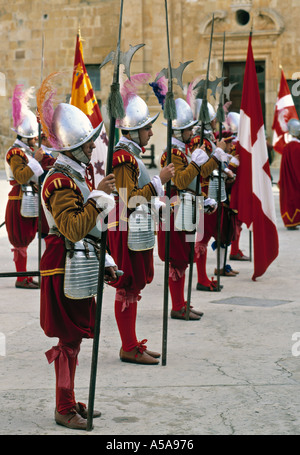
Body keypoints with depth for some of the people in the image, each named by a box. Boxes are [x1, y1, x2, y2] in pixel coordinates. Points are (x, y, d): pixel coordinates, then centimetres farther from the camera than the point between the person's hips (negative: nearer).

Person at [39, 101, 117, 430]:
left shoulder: (76, 175, 16)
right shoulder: (60, 181, -18)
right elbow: (73, 229, -27)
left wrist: (103, 261, 19)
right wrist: (99, 196, -29)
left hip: (81, 266, 10)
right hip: (67, 270, -10)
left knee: (73, 338, 15)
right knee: (69, 341, -3)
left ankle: (69, 402, 24)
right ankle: (65, 410, 5)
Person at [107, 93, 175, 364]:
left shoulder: (131, 154, 16)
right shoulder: (123, 156, -16)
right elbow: (128, 200, -23)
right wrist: (159, 181, -21)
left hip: (137, 230, 11)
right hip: (127, 232, -11)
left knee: (133, 287, 14)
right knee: (128, 288, -4)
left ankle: (132, 344, 22)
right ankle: (129, 349, 3)